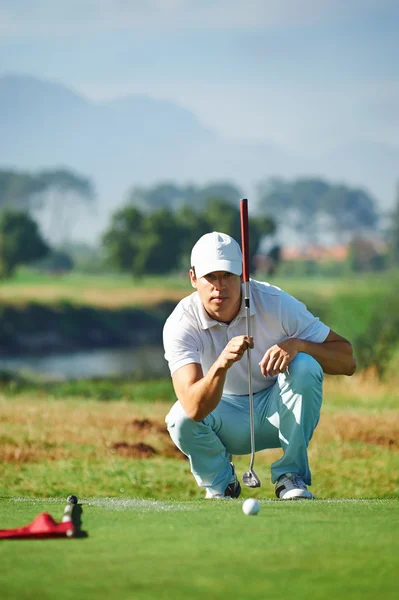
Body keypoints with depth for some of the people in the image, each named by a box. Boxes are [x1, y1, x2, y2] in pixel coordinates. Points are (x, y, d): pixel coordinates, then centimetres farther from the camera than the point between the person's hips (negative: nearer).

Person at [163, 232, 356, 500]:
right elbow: (195, 408, -36)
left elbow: (347, 361, -19)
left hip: (279, 413, 0)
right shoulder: (180, 324, -22)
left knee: (305, 366, -29)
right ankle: (220, 483, 1)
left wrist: (297, 344, -37)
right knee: (180, 419, -32)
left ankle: (292, 476, -14)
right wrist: (221, 365, -54)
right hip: (226, 420, 0)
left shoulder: (275, 302, -19)